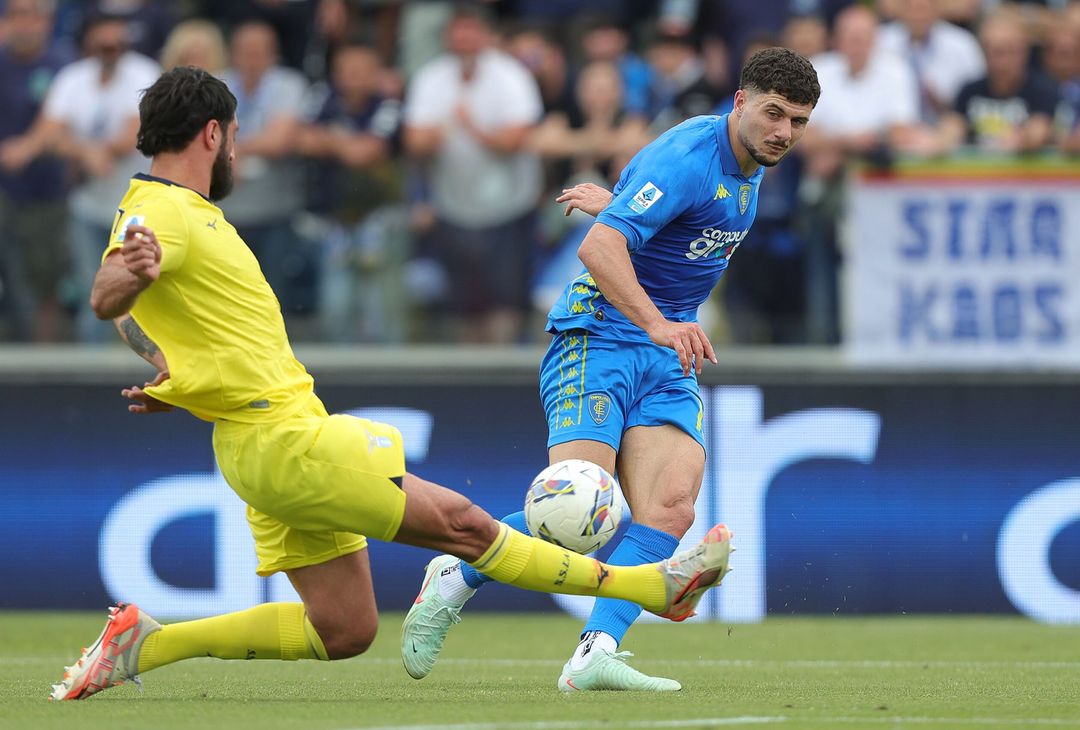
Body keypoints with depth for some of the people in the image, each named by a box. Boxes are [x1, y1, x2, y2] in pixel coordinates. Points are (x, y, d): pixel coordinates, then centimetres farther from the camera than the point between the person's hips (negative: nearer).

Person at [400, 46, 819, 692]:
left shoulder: (749, 164, 10)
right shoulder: (689, 158, -19)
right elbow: (600, 248, -31)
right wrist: (658, 324, -42)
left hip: (668, 364, 8)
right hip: (600, 341, -8)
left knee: (671, 509, -17)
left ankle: (595, 655, -24)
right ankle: (454, 582, 7)